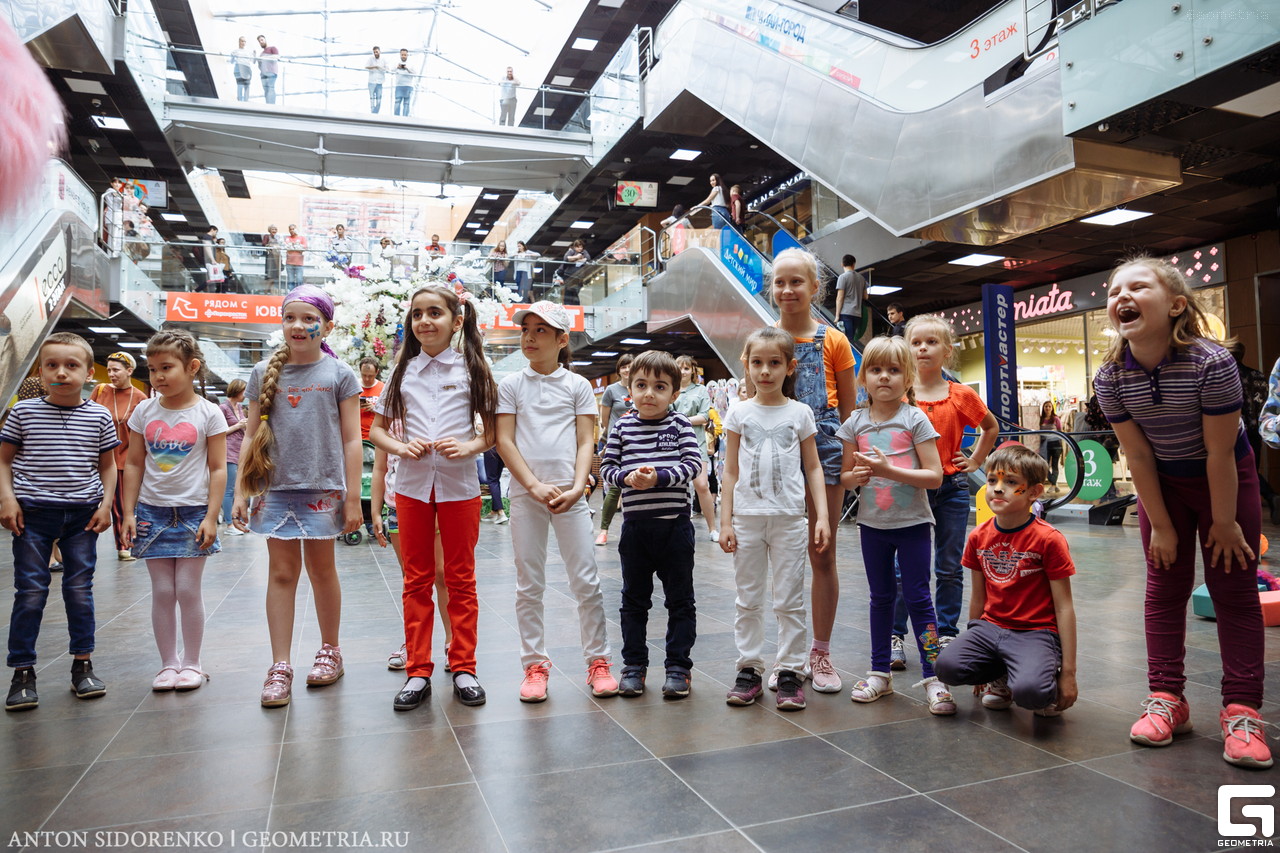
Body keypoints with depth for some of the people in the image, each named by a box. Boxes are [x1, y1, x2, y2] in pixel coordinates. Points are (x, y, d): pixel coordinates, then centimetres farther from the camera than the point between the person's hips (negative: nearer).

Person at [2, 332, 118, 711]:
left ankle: (83, 665, 19)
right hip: (33, 513, -1)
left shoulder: (99, 417, 2)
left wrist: (106, 503, 0)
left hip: (82, 515, 1)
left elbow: (107, 465, 9)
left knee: (80, 591, 7)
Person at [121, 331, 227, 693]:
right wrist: (129, 512, 3)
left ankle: (192, 662, 15)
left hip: (193, 512, -3)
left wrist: (211, 517, -10)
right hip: (152, 511, 3)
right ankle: (168, 662, 18)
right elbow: (134, 465, 8)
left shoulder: (208, 413, -5)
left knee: (188, 590, 1)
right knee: (162, 591, 6)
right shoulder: (144, 412, 5)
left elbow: (218, 469, -5)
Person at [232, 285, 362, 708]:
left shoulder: (339, 374, -1)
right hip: (275, 487, 2)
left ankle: (330, 651, 26)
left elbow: (351, 440, -2)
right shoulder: (264, 373, 7)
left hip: (323, 487, -2)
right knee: (281, 572, 3)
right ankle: (280, 666, 10)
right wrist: (240, 491, 4)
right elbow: (251, 436, 9)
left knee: (321, 569, 9)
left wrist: (353, 497, -5)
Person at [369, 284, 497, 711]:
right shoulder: (403, 371, 8)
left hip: (460, 484, -2)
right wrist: (401, 447, -9)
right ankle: (418, 672, 17)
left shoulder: (472, 369, 2)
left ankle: (463, 668, 18)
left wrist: (469, 447, -16)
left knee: (461, 579, 7)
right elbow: (376, 429, 11)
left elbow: (492, 431, 3)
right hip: (412, 484, 2)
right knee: (417, 580, 8)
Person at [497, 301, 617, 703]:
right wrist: (536, 486, -12)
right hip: (526, 493, 1)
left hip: (570, 494, 0)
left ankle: (598, 660, 14)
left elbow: (585, 443, 3)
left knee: (586, 581, 1)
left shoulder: (578, 385, 7)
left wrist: (577, 488, -12)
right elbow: (504, 441, 0)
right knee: (529, 585, 6)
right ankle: (535, 665, 17)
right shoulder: (511, 385, 6)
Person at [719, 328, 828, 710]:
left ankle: (790, 671, 15)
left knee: (789, 600, 4)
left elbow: (813, 468, 5)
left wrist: (822, 516, -3)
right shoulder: (739, 414, 4)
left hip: (789, 519, -1)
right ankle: (750, 669, 19)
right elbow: (731, 471, 5)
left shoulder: (800, 412, 3)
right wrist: (725, 522, 1)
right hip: (747, 518, 1)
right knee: (748, 600, 9)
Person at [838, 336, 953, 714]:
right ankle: (880, 672, 24)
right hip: (872, 524, 3)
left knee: (917, 597, -1)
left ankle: (933, 677, 8)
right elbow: (844, 475, 8)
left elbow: (935, 476, -12)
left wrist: (889, 470, -23)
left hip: (912, 523, -3)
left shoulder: (915, 419, -7)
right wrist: (858, 475, -15)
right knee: (881, 597, 14)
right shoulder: (855, 423, 3)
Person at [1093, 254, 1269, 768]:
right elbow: (1138, 456, -12)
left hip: (1226, 477, -3)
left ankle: (1241, 711, 7)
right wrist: (1162, 527, -7)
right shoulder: (1110, 378, -20)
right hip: (1162, 481, 3)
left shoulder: (1211, 363, -30)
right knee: (1165, 589, 6)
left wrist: (1224, 523, -14)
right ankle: (1166, 698, 15)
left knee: (1234, 593, 1)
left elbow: (1220, 452, -22)